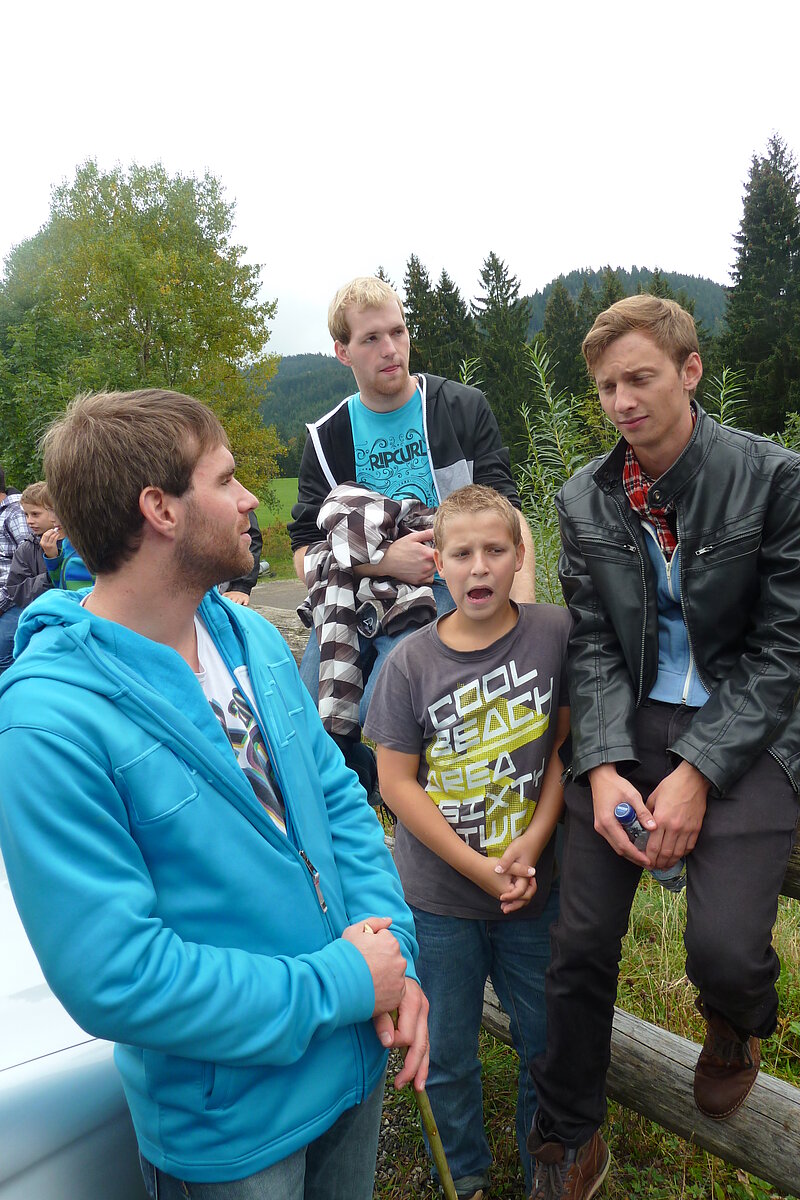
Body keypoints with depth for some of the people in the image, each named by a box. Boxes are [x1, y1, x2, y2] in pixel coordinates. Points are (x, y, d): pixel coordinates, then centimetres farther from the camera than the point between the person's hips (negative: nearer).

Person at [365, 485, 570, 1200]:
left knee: (544, 1041, 18)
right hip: (438, 898, -1)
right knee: (447, 1052, 16)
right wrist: (480, 869, -13)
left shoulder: (555, 632, -9)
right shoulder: (410, 662, -12)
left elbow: (565, 744, -2)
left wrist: (531, 844, -12)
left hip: (535, 889, 1)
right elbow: (397, 782, -9)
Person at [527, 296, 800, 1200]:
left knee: (724, 951, -17)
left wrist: (698, 772, -15)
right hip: (627, 726, 3)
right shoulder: (584, 500, 4)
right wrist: (602, 766, -11)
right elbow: (591, 643, 3)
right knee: (579, 946, 0)